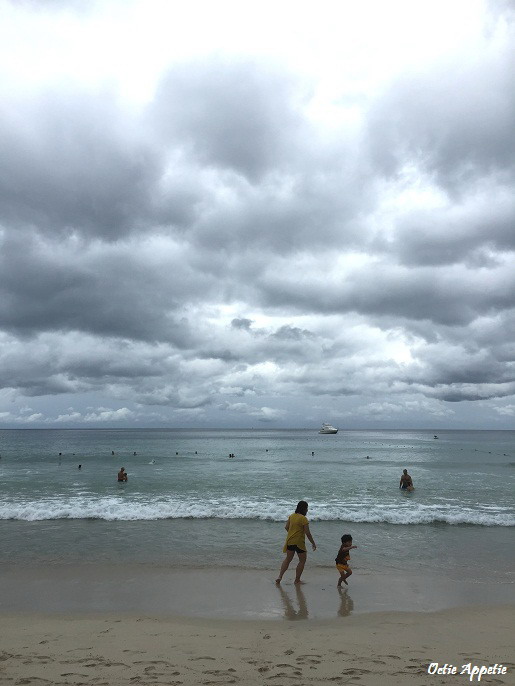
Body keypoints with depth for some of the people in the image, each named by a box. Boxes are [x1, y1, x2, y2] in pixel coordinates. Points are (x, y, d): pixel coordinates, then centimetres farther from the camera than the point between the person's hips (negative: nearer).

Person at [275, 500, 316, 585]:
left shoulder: (291, 516, 5)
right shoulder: (303, 518, -15)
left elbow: (286, 527, 11)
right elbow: (307, 533, -15)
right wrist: (313, 543, -5)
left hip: (289, 541, 7)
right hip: (299, 542, -6)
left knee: (288, 559, 20)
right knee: (302, 560, 11)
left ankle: (280, 576, 13)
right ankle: (297, 580, 13)